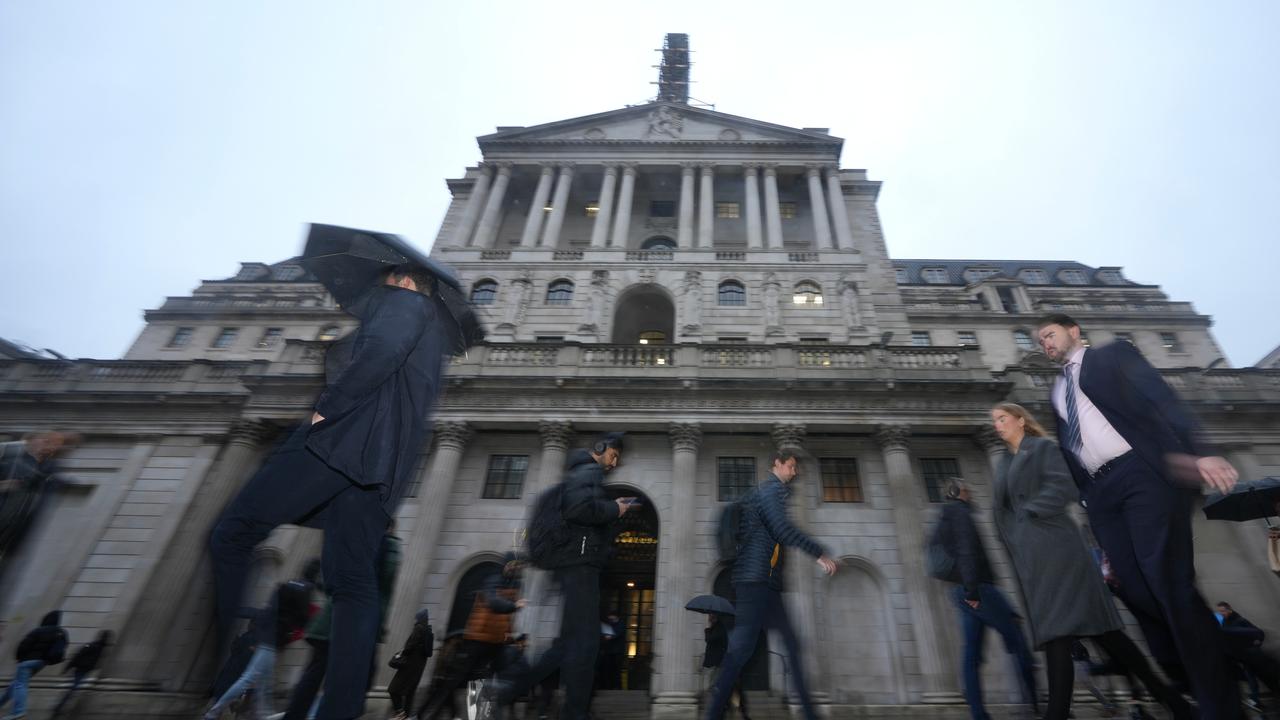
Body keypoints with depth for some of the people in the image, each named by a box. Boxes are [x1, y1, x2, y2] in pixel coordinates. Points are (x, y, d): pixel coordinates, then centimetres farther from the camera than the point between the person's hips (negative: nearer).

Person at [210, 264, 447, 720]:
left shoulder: (404, 300, 10)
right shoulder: (435, 336, 34)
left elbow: (382, 351, -13)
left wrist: (327, 405, -8)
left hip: (347, 437, -8)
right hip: (383, 466, 9)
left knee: (231, 536, 0)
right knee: (354, 582, 2)